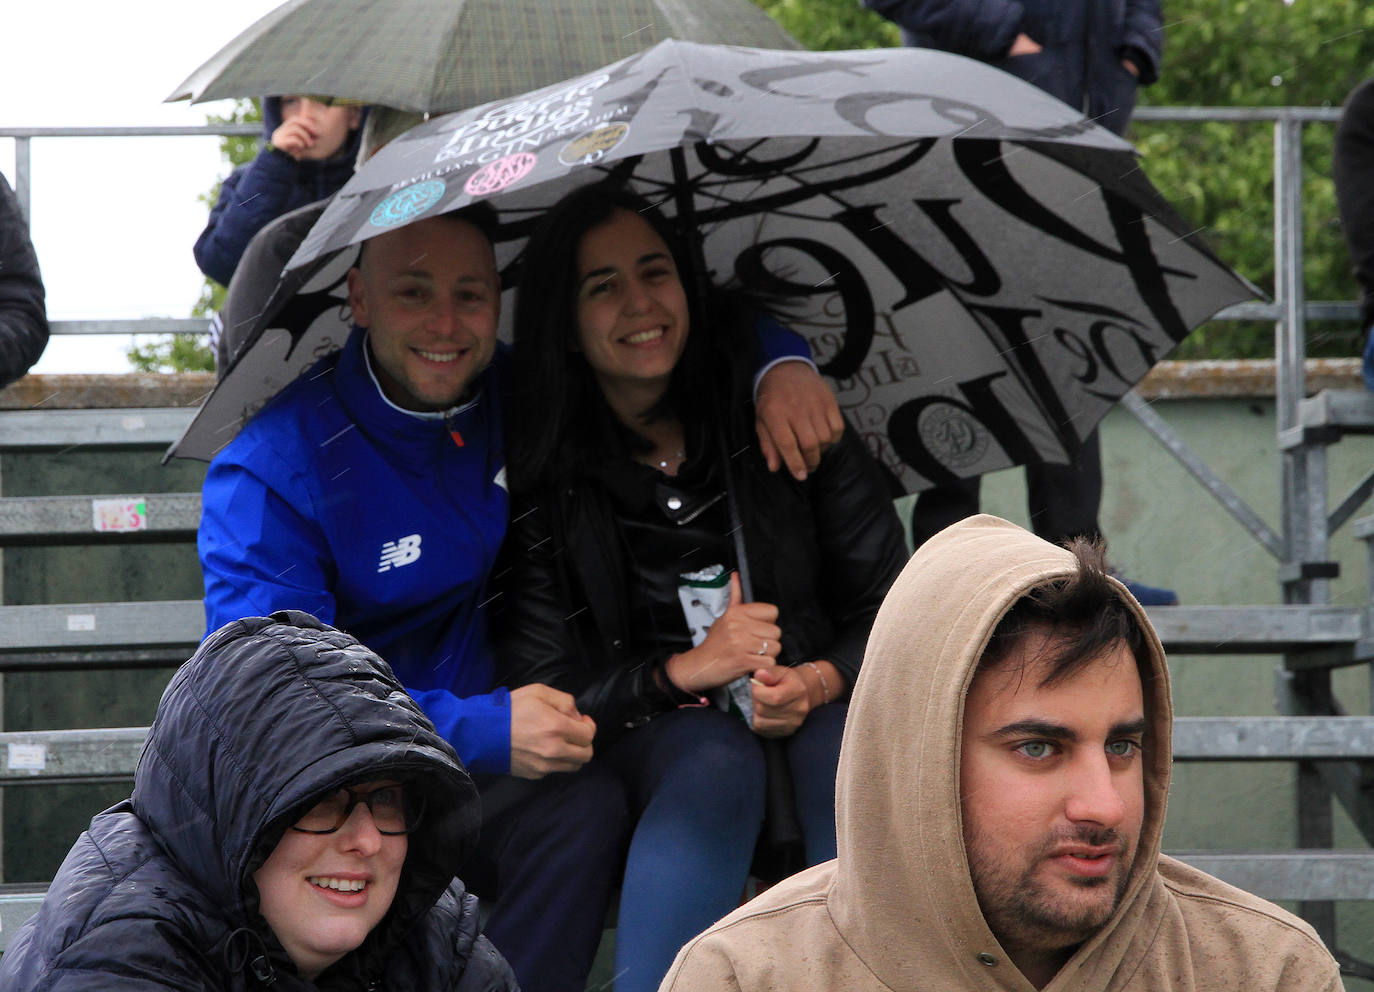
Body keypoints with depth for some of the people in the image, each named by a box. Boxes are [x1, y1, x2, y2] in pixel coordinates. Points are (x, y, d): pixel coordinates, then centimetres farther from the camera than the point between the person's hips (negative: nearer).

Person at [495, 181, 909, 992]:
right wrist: (684, 671, -18)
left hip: (817, 709, 1)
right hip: (648, 734, -1)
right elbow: (540, 694, -3)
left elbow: (893, 610, 4)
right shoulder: (547, 484, -1)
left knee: (853, 751, -35)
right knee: (716, 760, -36)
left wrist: (821, 680, -18)